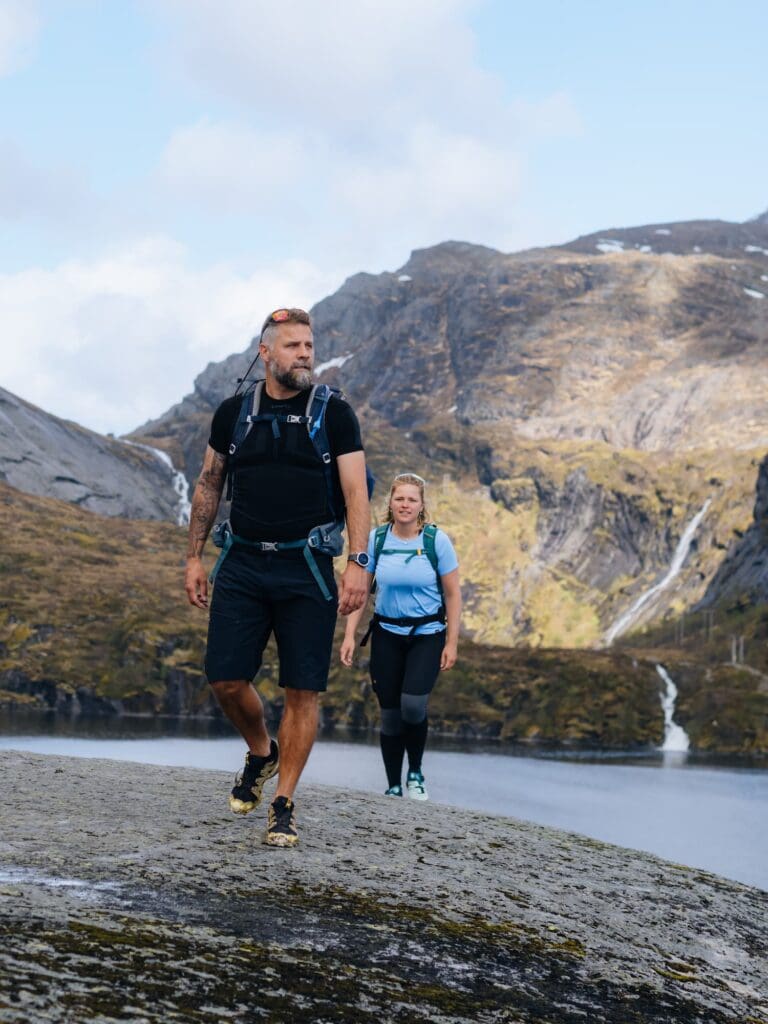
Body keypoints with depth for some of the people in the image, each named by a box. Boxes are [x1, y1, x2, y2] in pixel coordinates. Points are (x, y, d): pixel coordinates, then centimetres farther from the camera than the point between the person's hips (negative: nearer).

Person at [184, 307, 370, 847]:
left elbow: (356, 493, -4)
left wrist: (358, 564, -14)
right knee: (227, 679, -2)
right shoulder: (234, 413, 7)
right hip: (242, 564, 2)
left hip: (306, 569, -2)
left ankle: (283, 807, 5)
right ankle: (261, 753, 28)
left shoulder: (334, 413, 0)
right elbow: (209, 487, 15)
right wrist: (194, 558, 12)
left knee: (303, 691, -4)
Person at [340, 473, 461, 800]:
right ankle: (393, 786, 17)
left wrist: (451, 643, -5)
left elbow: (453, 594, -3)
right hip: (387, 634, 2)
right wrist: (349, 635, -3)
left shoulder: (437, 540, -9)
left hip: (427, 635, -2)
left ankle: (415, 773, 6)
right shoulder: (376, 539, -4)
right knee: (390, 712, 2)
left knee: (413, 705, -19)